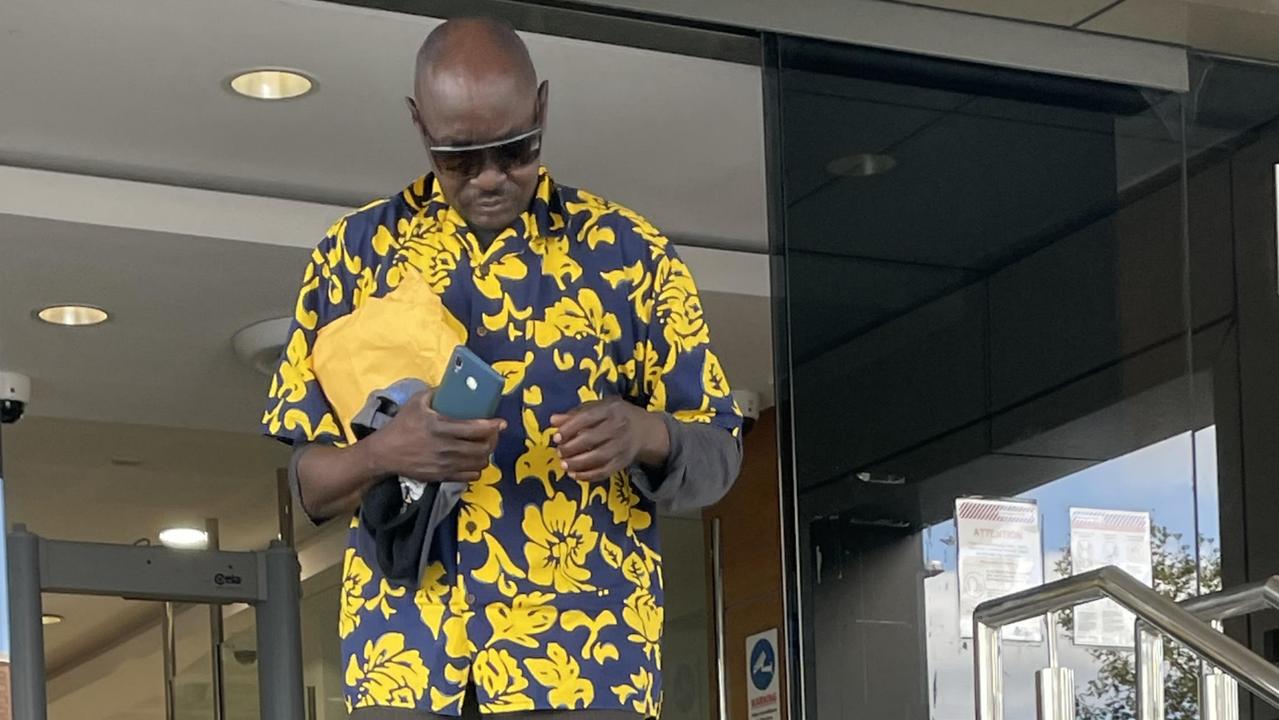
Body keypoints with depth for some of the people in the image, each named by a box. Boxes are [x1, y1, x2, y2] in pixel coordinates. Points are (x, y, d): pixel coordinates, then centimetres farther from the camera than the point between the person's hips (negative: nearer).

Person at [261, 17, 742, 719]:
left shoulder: (627, 251, 6)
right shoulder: (356, 251, 8)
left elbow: (716, 457, 7)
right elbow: (310, 481, 7)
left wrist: (643, 434, -16)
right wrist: (382, 452, -15)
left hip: (585, 650, 0)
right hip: (403, 653, 1)